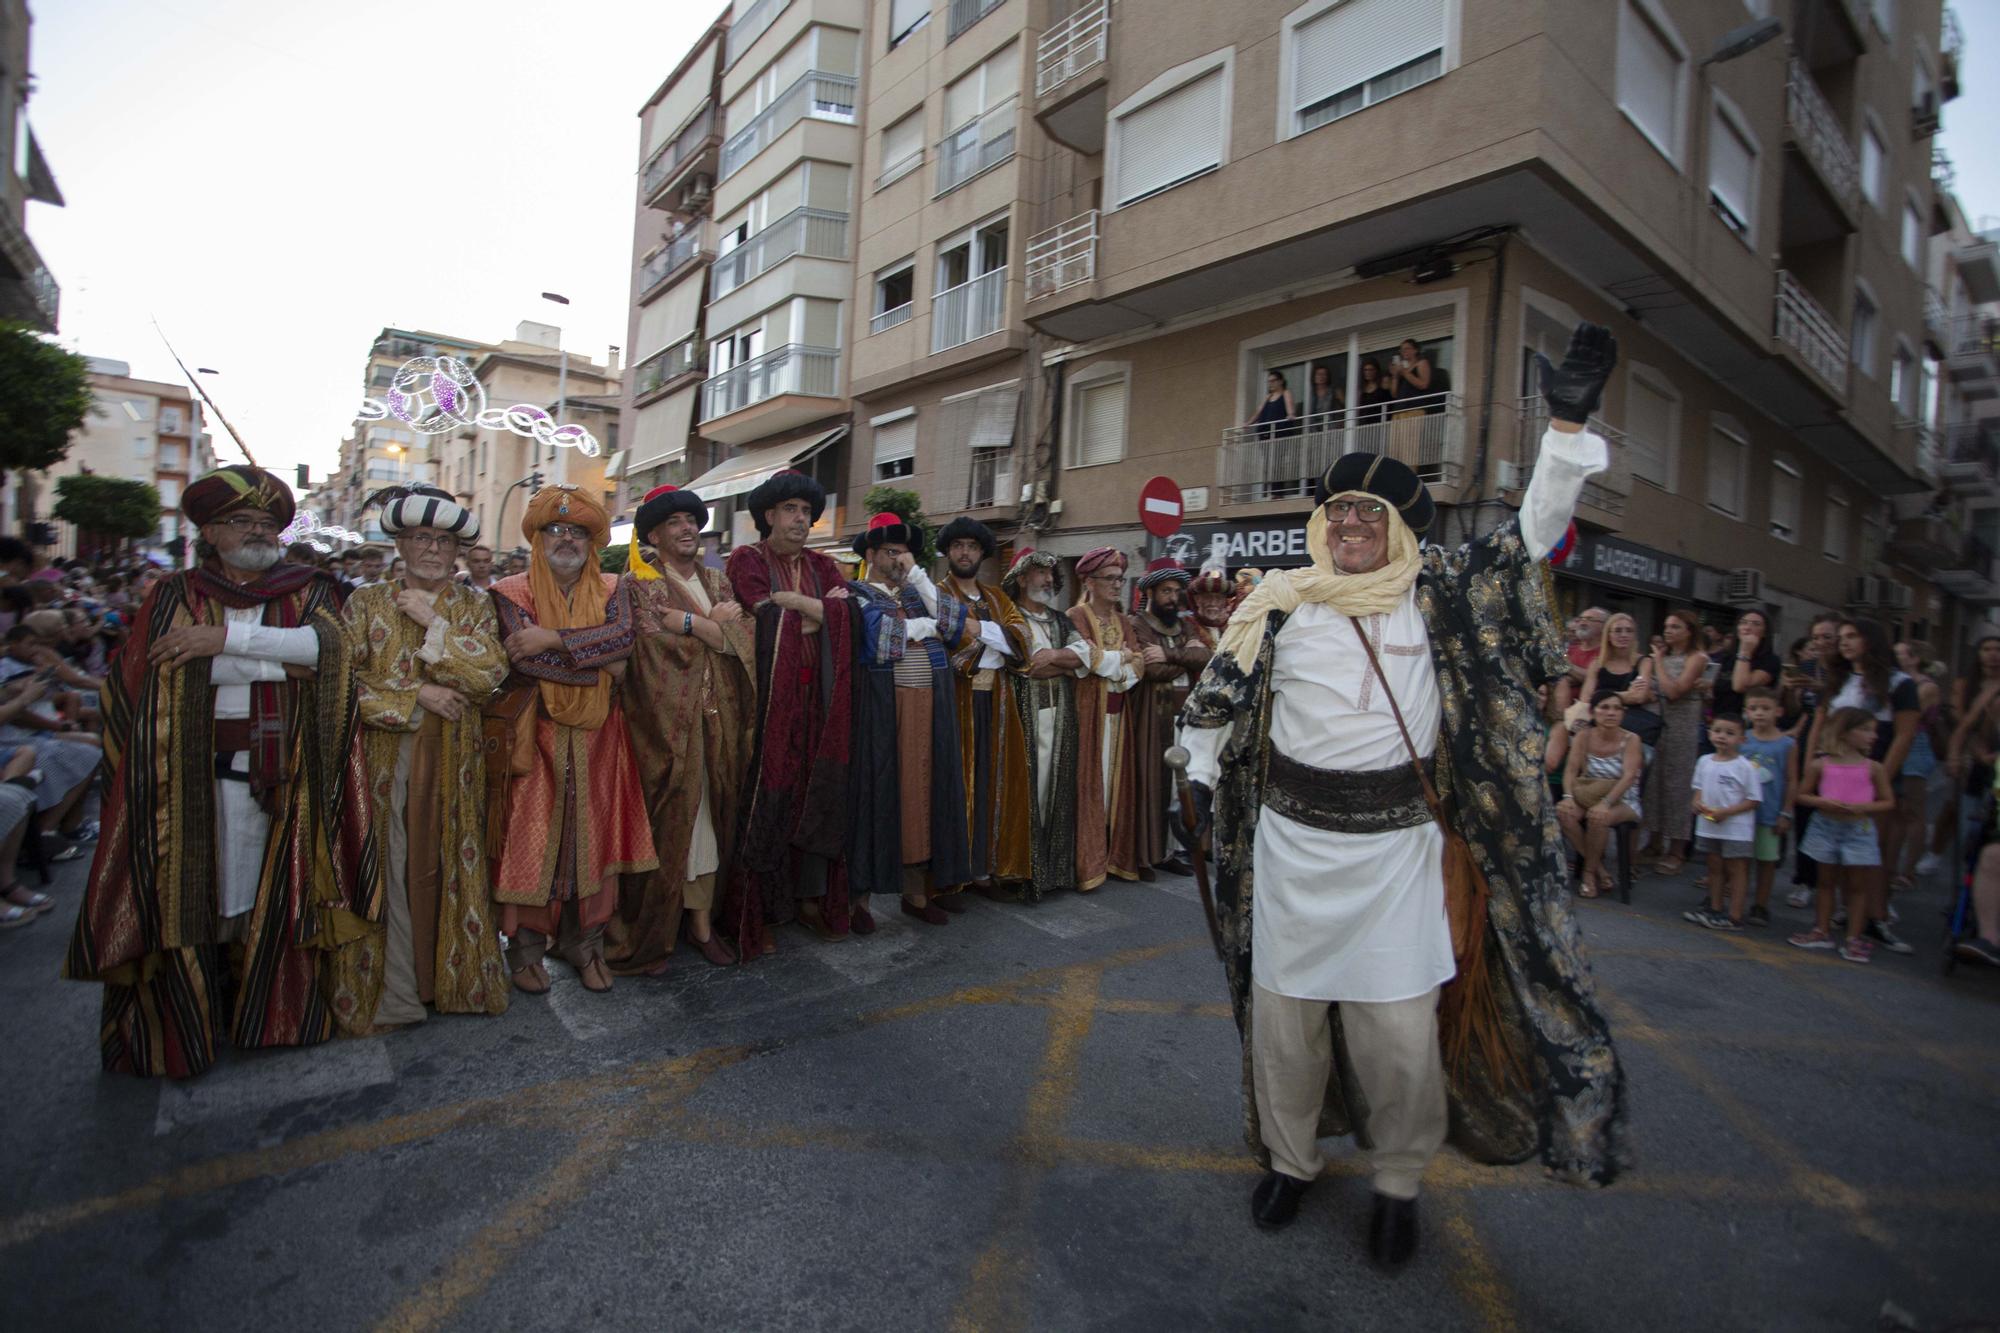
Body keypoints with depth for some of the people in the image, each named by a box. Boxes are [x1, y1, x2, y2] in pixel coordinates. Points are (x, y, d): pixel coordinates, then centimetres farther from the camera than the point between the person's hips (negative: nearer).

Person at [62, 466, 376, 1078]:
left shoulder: (308, 592, 10)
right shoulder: (174, 597, 7)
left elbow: (325, 642, -10)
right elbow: (167, 669, -8)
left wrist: (228, 637, -16)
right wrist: (280, 664, -11)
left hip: (287, 773, 1)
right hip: (201, 773, -1)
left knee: (278, 892, 5)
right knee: (201, 895, 1)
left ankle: (275, 1013, 19)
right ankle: (191, 1022, 17)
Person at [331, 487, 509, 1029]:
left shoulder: (475, 605, 8)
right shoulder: (366, 602, 6)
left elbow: (490, 674, -8)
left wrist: (435, 623, -11)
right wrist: (416, 696, -12)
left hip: (454, 761, 1)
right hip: (385, 759, 0)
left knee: (451, 866, 5)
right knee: (389, 867, 1)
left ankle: (454, 976, 19)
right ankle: (392, 988, 15)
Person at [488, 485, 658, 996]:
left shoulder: (611, 590, 8)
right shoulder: (512, 592, 0)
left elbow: (623, 635, -12)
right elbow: (524, 657, -15)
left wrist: (554, 640, -20)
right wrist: (602, 664, -13)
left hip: (596, 738, 3)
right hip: (535, 738, -2)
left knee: (591, 836, 7)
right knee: (531, 838, 2)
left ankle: (584, 942, 20)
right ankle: (525, 948, 17)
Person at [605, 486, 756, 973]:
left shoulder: (717, 581, 14)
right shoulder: (640, 583, 2)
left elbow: (744, 638, -2)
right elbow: (654, 645, -14)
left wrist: (684, 620, -10)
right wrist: (713, 623, -7)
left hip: (719, 720, 4)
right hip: (669, 720, -4)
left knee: (711, 816, 6)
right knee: (674, 815, -1)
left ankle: (701, 918, 15)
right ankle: (655, 927, 12)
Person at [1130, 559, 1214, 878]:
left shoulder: (1186, 626, 16)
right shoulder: (1137, 626, -4)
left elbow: (1206, 656, -3)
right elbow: (1153, 670, -18)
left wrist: (1169, 654, -17)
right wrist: (1187, 656, -4)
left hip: (1184, 715, 6)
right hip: (1151, 718, -6)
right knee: (1150, 784, -3)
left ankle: (1171, 850, 19)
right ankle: (1144, 854, 5)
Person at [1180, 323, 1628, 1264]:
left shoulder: (1436, 598, 0)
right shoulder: (1279, 602, 0)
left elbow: (1529, 537, -4)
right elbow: (1218, 691, 8)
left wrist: (1567, 424, -12)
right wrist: (1203, 773, 10)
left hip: (1394, 840, -1)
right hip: (1292, 834, 1)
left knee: (1399, 1025, 3)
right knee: (1284, 1007, 12)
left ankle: (1398, 1182, 30)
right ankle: (1289, 1159, 35)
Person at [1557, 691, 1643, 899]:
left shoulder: (1630, 739, -10)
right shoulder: (1583, 736, -2)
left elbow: (1629, 776, -22)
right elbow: (1571, 770, -7)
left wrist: (1606, 803, -35)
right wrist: (1568, 797, -26)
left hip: (1623, 801, -3)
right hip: (1588, 797, 3)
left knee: (1598, 817, -35)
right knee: (1563, 812, -28)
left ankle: (1589, 872, -12)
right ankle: (1599, 868, -10)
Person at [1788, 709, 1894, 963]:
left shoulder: (1874, 768, -3)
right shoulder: (1820, 764, -5)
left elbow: (1888, 803, 1)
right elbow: (1802, 795, 2)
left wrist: (1863, 807, -16)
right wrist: (1823, 803, -16)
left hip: (1859, 830, 0)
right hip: (1826, 827, 0)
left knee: (1858, 884, 5)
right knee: (1826, 880, 12)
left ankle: (1854, 937, 15)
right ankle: (1822, 931, 22)